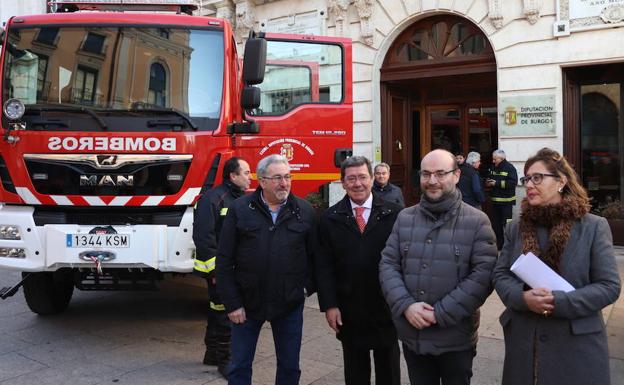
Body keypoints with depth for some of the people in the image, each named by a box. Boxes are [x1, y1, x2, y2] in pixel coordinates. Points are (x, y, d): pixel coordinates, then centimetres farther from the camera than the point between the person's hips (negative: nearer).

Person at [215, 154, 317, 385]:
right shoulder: (239, 209, -4)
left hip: (290, 305, 1)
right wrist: (232, 303, -6)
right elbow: (224, 261, -4)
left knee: (290, 366, 14)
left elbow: (314, 255, 5)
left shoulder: (304, 211, -1)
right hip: (247, 303, -1)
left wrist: (307, 286, -3)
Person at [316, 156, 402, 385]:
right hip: (348, 311, 1)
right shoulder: (330, 219, 0)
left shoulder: (394, 214, -5)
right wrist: (329, 305, -6)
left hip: (387, 308, -1)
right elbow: (324, 266, -1)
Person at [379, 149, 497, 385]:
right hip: (411, 335, 3)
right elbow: (388, 265, 3)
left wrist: (440, 314, -16)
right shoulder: (404, 218, 5)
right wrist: (405, 305, -13)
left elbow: (484, 274, -13)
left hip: (455, 338, -3)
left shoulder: (477, 221, -6)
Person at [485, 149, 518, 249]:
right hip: (495, 200, 7)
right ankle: (498, 244, 24)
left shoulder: (510, 168, -12)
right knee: (496, 224, 13)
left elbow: (513, 182, -23)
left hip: (506, 201, -7)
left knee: (507, 224, -5)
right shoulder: (493, 168, 11)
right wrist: (488, 182, 1)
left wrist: (497, 183, -22)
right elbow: (490, 178, 26)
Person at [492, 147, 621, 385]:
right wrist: (523, 297, -17)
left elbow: (609, 286, -8)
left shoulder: (594, 227, -4)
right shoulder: (515, 228, 6)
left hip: (576, 343, -3)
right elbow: (500, 275, 4)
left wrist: (559, 302, -20)